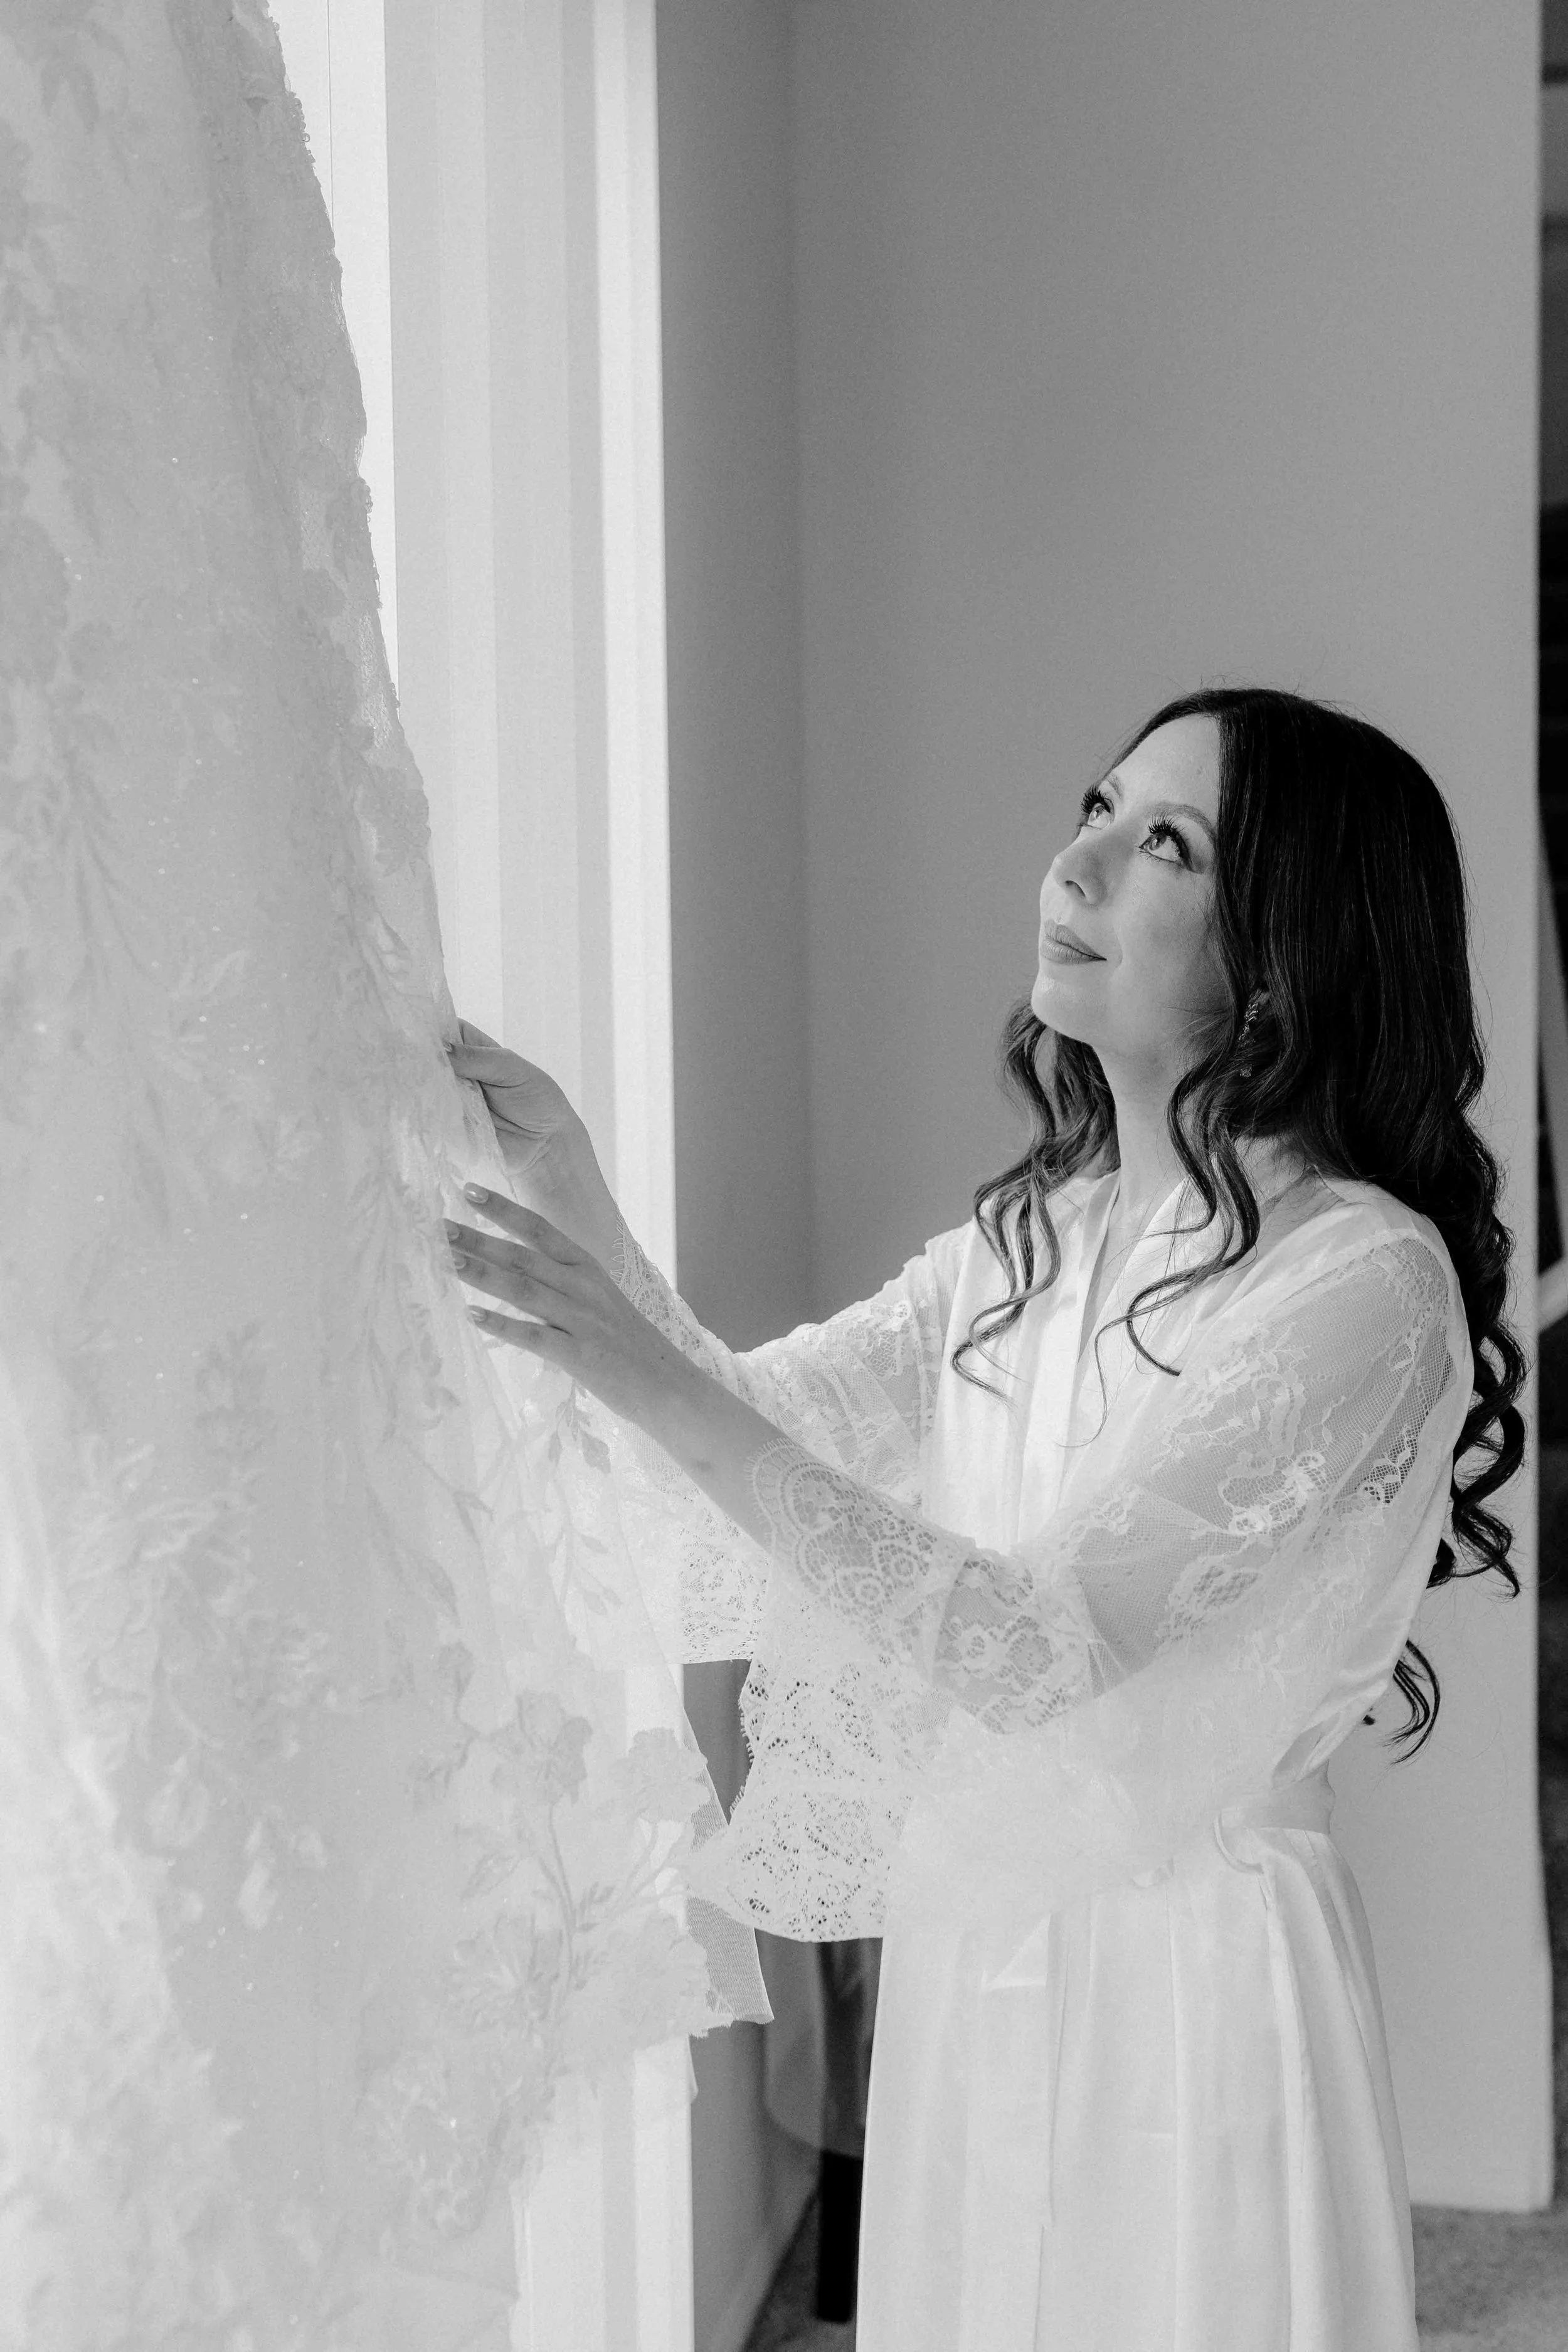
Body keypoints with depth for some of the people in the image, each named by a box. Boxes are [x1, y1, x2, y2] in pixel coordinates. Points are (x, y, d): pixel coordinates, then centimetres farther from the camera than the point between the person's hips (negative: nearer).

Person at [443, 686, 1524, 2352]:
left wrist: (658, 1388, -31)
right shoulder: (1034, 1236, 5)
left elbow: (1036, 1645, -25)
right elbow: (761, 1423, 1)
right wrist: (568, 1190, -12)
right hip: (965, 1938, 7)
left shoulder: (1365, 1275, -19)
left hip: (1186, 1958, -6)